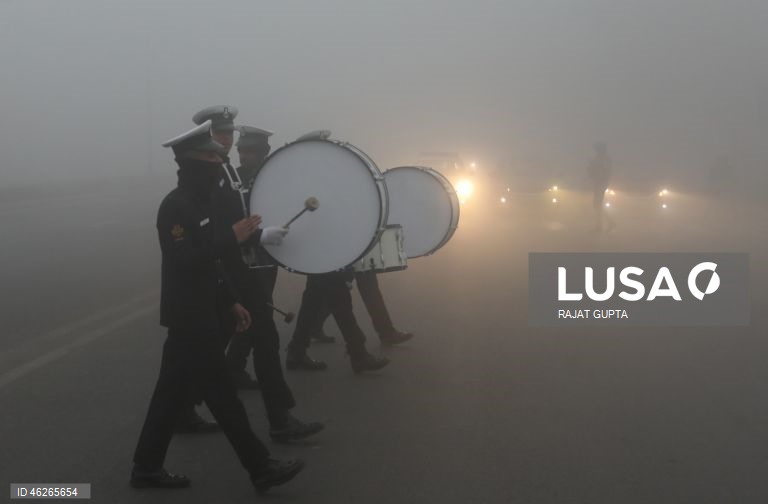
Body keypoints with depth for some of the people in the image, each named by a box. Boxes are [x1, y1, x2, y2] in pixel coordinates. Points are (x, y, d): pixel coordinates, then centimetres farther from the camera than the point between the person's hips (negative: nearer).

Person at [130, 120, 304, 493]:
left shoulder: (199, 202, 13)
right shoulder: (175, 205, -17)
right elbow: (185, 260, -25)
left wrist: (231, 301, 17)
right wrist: (232, 238, -23)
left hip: (197, 313, 10)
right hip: (189, 317, -10)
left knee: (175, 392, 13)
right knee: (220, 393, -3)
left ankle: (147, 468, 22)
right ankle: (261, 468, 4)